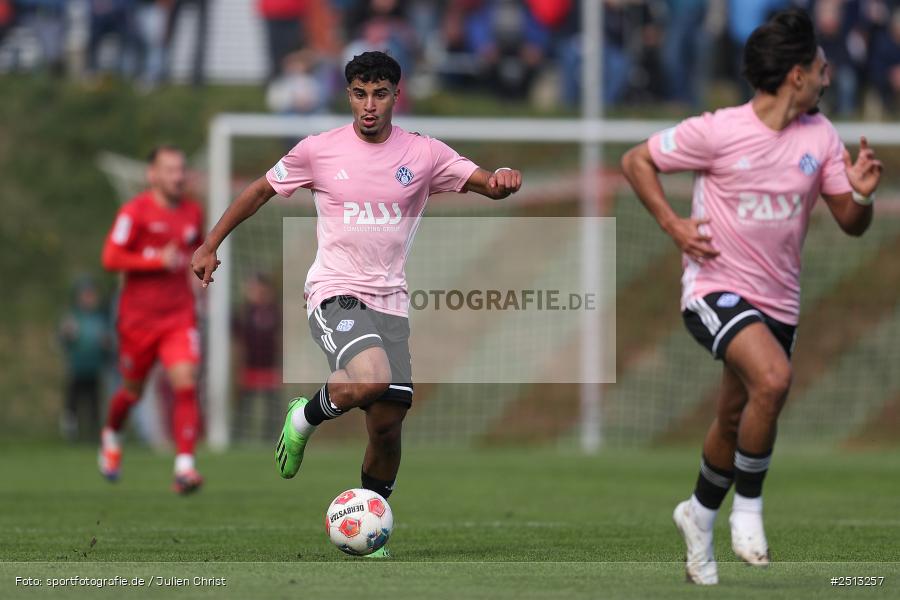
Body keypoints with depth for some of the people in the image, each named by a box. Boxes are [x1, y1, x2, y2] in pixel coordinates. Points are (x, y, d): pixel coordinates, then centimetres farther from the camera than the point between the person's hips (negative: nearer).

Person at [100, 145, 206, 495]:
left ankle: (184, 465, -21)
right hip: (138, 317, -3)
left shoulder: (193, 213, 7)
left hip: (179, 316, 3)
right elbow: (110, 258, -14)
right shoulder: (135, 211, -9)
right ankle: (111, 435, 47)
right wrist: (158, 261, -21)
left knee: (186, 383, -17)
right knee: (133, 391, 12)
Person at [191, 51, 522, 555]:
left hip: (391, 302, 3)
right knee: (372, 380, -32)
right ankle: (306, 417, -1)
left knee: (388, 423, -3)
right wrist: (211, 246, 15)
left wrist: (502, 181, -27)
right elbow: (260, 192, 13)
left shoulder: (423, 154, 3)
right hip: (335, 293, -3)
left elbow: (487, 184, -2)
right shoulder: (319, 150, 0)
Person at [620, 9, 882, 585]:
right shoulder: (717, 132, -15)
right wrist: (673, 225, -13)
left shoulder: (820, 136, 0)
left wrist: (862, 193, -19)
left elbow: (852, 223, 3)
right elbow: (636, 161, -3)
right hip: (717, 288, -6)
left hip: (778, 300, 6)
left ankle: (699, 515, 42)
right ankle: (748, 509, -13)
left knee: (735, 423, 15)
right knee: (774, 378, -30)